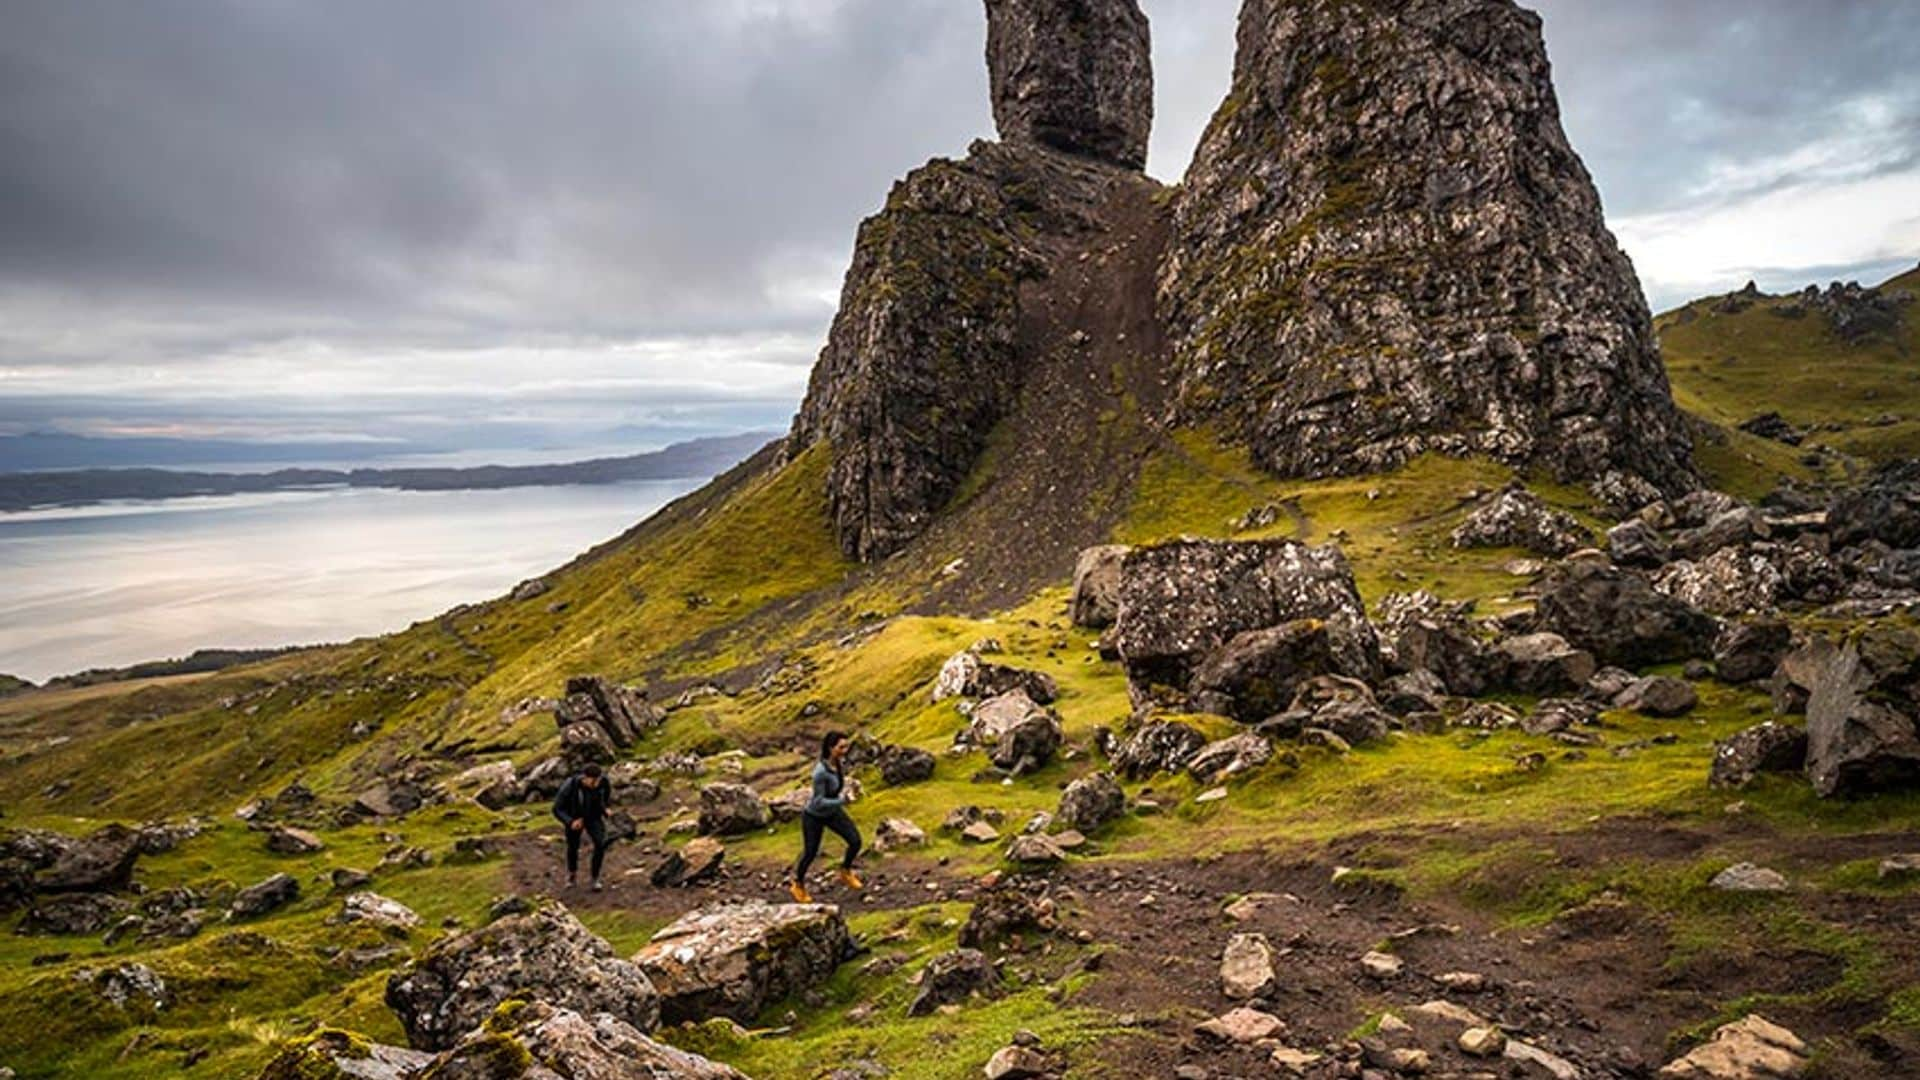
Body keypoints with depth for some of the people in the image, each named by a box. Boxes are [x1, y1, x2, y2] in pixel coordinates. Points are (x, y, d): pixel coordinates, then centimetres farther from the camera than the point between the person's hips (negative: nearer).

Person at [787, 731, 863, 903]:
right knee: (810, 853, 14)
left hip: (832, 812, 6)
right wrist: (843, 801, -37)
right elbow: (819, 803, -33)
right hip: (814, 816, -6)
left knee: (855, 841, -2)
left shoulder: (838, 761, -16)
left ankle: (845, 873, 27)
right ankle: (797, 883, 44)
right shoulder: (820, 772, -39)